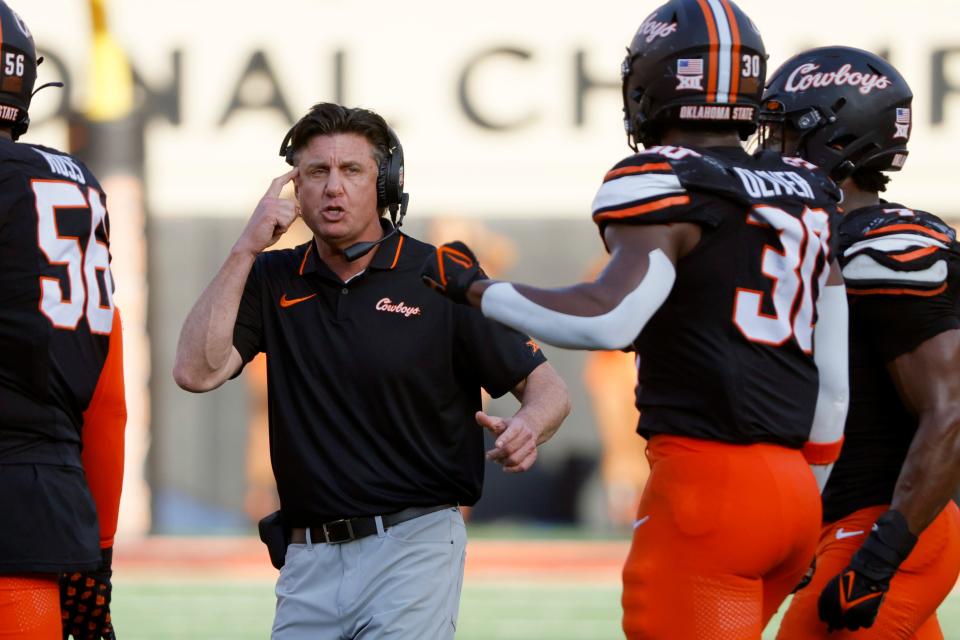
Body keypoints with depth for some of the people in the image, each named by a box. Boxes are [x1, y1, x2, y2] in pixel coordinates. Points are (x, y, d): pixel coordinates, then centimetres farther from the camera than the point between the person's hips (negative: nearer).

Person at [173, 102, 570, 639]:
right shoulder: (273, 281, 9)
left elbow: (547, 387, 0)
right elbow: (197, 372, -5)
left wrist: (527, 430, -25)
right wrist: (247, 249, -7)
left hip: (415, 543, -4)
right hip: (310, 560, 4)